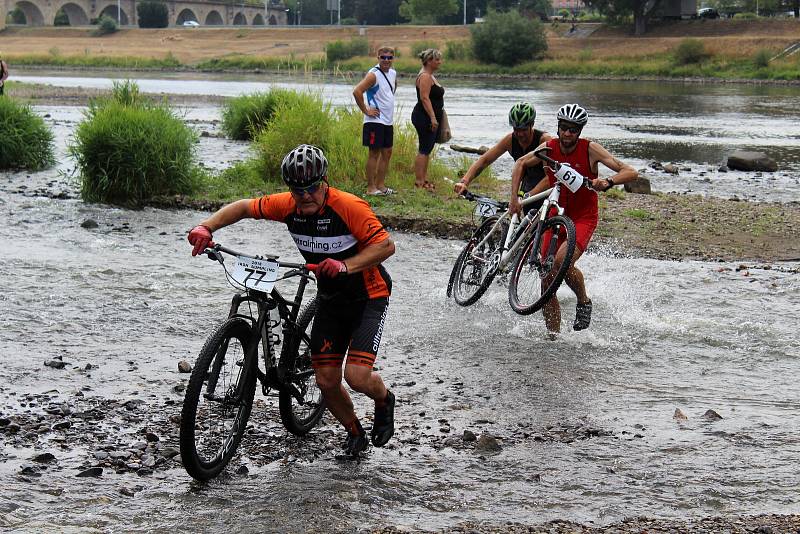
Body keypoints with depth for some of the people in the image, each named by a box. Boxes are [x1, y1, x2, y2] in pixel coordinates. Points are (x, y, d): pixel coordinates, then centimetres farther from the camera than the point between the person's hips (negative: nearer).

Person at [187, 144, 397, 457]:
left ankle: (384, 399, 17)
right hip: (331, 299, 6)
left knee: (356, 376, -19)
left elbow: (386, 245, -28)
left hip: (368, 294, -6)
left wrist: (345, 266, -40)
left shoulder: (348, 206, -26)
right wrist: (206, 227, -13)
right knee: (326, 381, 1)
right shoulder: (288, 205, -10)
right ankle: (355, 433, 28)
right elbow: (244, 207, 1)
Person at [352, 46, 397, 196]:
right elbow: (357, 91, -26)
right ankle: (371, 188, 0)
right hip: (375, 121, -8)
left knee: (387, 152, 12)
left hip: (388, 120, 8)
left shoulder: (393, 73, 10)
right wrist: (366, 111, -19)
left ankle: (380, 185, 20)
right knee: (374, 153, -5)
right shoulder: (373, 75, -15)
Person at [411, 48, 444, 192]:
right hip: (424, 118, -11)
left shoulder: (430, 76, 18)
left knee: (427, 150, 12)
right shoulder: (425, 77, -14)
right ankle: (419, 182, -9)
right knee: (424, 150, -10)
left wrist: (436, 118, 25)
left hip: (431, 118, 11)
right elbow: (424, 98, -22)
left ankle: (424, 179, 17)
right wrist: (433, 118, -25)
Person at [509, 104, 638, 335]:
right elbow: (521, 164, 14)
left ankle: (583, 301, -2)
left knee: (562, 260, -30)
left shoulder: (590, 149, -14)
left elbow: (631, 172, -18)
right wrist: (514, 198, 3)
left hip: (583, 218, -4)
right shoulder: (549, 148, -5)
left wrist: (608, 182, -38)